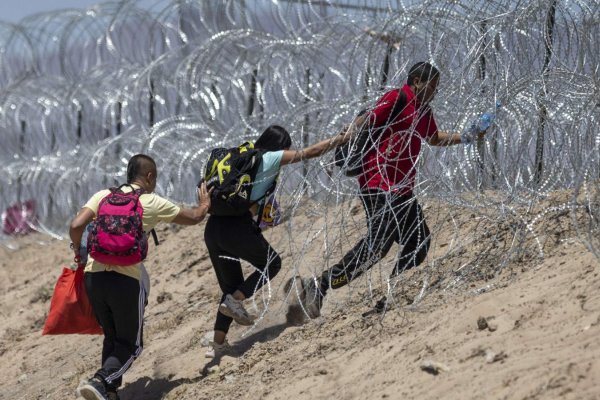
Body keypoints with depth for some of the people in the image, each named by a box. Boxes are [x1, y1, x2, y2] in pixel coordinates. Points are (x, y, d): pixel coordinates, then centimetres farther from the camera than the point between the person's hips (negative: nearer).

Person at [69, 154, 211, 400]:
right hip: (126, 278, -4)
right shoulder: (153, 203, 4)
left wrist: (78, 251, 16)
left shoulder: (103, 196, 10)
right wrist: (204, 204, 38)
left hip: (93, 275, 4)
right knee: (130, 345, 5)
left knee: (111, 338, 21)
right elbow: (194, 218, 17)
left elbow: (76, 226, -4)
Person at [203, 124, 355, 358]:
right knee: (271, 263, 17)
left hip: (213, 227, 7)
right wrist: (342, 139, 17)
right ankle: (235, 301, 2)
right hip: (237, 226, -7)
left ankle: (217, 343, 14)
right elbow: (311, 152, 8)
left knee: (231, 285, 18)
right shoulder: (271, 158, 3)